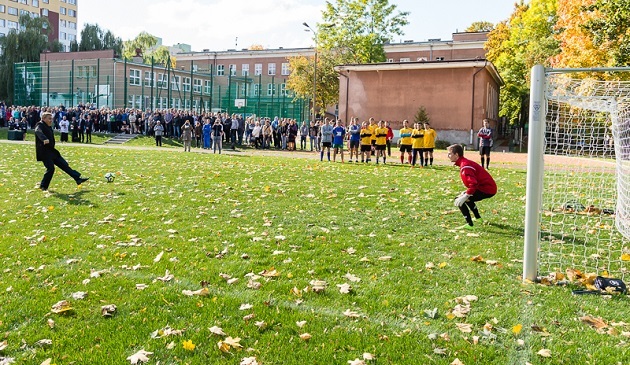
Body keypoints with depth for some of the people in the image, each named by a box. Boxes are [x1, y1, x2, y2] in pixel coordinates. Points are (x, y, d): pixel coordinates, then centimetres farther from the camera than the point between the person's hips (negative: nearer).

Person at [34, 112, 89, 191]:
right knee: (51, 168, -13)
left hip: (51, 152, 9)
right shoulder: (40, 125, -12)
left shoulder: (49, 127, 16)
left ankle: (78, 178, 10)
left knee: (64, 164, 8)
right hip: (44, 152, -9)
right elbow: (38, 132, -35)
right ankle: (43, 186, 2)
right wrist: (44, 139, -55)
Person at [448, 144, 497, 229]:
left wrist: (466, 196, -26)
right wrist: (466, 193, 14)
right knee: (467, 197, 34)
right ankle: (478, 218, 49)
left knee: (459, 201, -16)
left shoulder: (465, 166, -19)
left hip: (487, 189, -11)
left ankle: (469, 224, -18)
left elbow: (473, 183, -30)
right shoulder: (465, 163, 13)